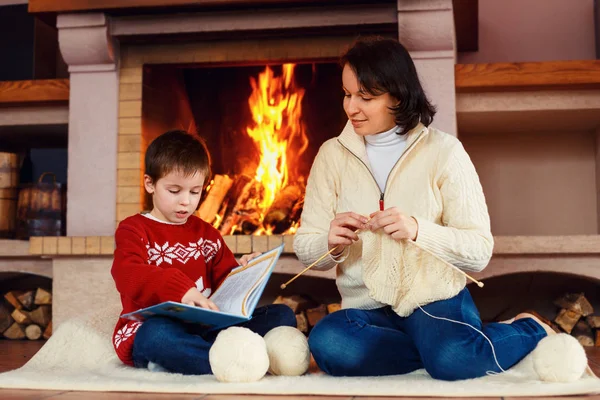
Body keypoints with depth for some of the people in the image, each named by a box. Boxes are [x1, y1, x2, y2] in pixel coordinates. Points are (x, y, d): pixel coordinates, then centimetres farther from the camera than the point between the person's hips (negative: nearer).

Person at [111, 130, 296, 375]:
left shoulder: (207, 234, 20)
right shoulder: (134, 230, 3)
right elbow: (128, 276, -17)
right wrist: (180, 288, -33)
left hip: (204, 327, 6)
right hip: (153, 326, -6)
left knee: (283, 315, -10)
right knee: (159, 335, -42)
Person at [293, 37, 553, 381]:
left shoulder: (444, 151, -4)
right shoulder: (332, 155, 3)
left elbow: (479, 252, -7)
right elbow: (305, 247, 4)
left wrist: (418, 230, -25)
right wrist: (331, 245, -20)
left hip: (435, 299, -2)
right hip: (366, 308, 2)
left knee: (452, 361, -33)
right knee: (327, 344, -30)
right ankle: (438, 347, -9)